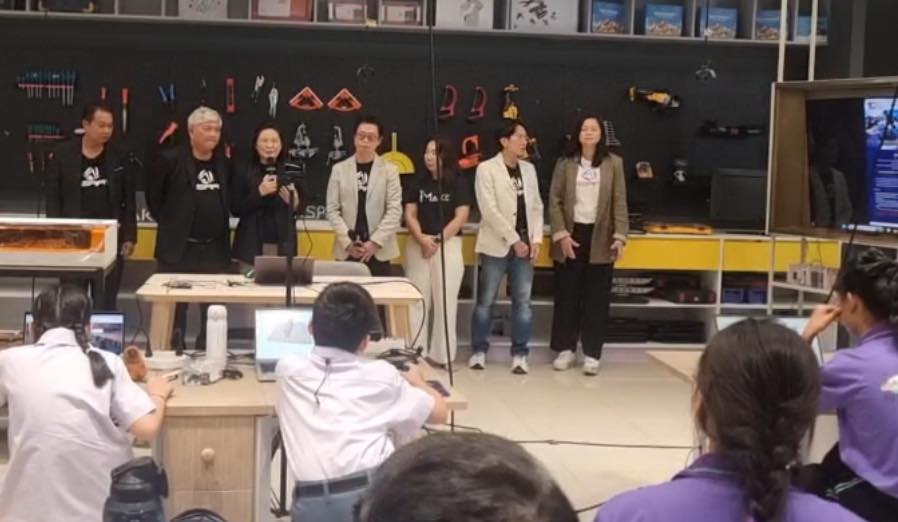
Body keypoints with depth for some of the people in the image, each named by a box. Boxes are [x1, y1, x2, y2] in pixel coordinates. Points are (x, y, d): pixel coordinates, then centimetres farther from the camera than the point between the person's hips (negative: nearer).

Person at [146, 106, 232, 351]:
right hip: (179, 248, -4)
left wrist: (221, 227, 12)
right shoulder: (172, 159, -6)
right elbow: (153, 195, 3)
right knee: (175, 308, 2)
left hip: (215, 249, 4)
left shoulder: (224, 162, 8)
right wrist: (169, 223, 3)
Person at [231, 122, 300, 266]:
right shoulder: (244, 172, 2)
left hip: (283, 245, 1)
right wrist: (259, 192, -14)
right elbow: (235, 209, -2)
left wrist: (294, 202, -12)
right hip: (252, 245, -1)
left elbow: (301, 209, 10)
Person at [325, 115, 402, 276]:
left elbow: (395, 210, -3)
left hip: (379, 250, -1)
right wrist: (348, 242, -8)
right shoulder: (339, 169, 7)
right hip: (346, 250, 1)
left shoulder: (390, 170, 4)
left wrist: (375, 242, -11)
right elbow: (332, 210, 3)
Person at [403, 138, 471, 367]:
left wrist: (438, 240, -14)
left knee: (445, 300, -1)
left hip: (448, 244, -2)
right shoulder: (418, 182, 6)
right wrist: (422, 238, -13)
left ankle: (442, 354, 6)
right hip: (418, 244, 3)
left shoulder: (458, 184, -1)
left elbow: (461, 217, -7)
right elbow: (410, 214, 4)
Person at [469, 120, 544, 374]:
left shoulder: (529, 169, 11)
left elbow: (536, 207, 11)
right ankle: (479, 350, 14)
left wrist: (536, 239, -1)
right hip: (497, 244, -4)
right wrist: (513, 240, -14)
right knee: (486, 300, 3)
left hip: (524, 245, 4)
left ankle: (519, 354, 11)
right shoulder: (487, 168, -6)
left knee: (522, 301, 4)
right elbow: (489, 210, -13)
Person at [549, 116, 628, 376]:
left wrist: (620, 236, -10)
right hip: (571, 235, 0)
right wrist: (561, 234, -10)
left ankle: (592, 353, 8)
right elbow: (554, 201, 1)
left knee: (597, 297, 2)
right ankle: (566, 349, 16)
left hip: (600, 238, 0)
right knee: (566, 294, 5)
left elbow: (620, 202, 0)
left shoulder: (613, 163, 3)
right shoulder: (565, 163, 4)